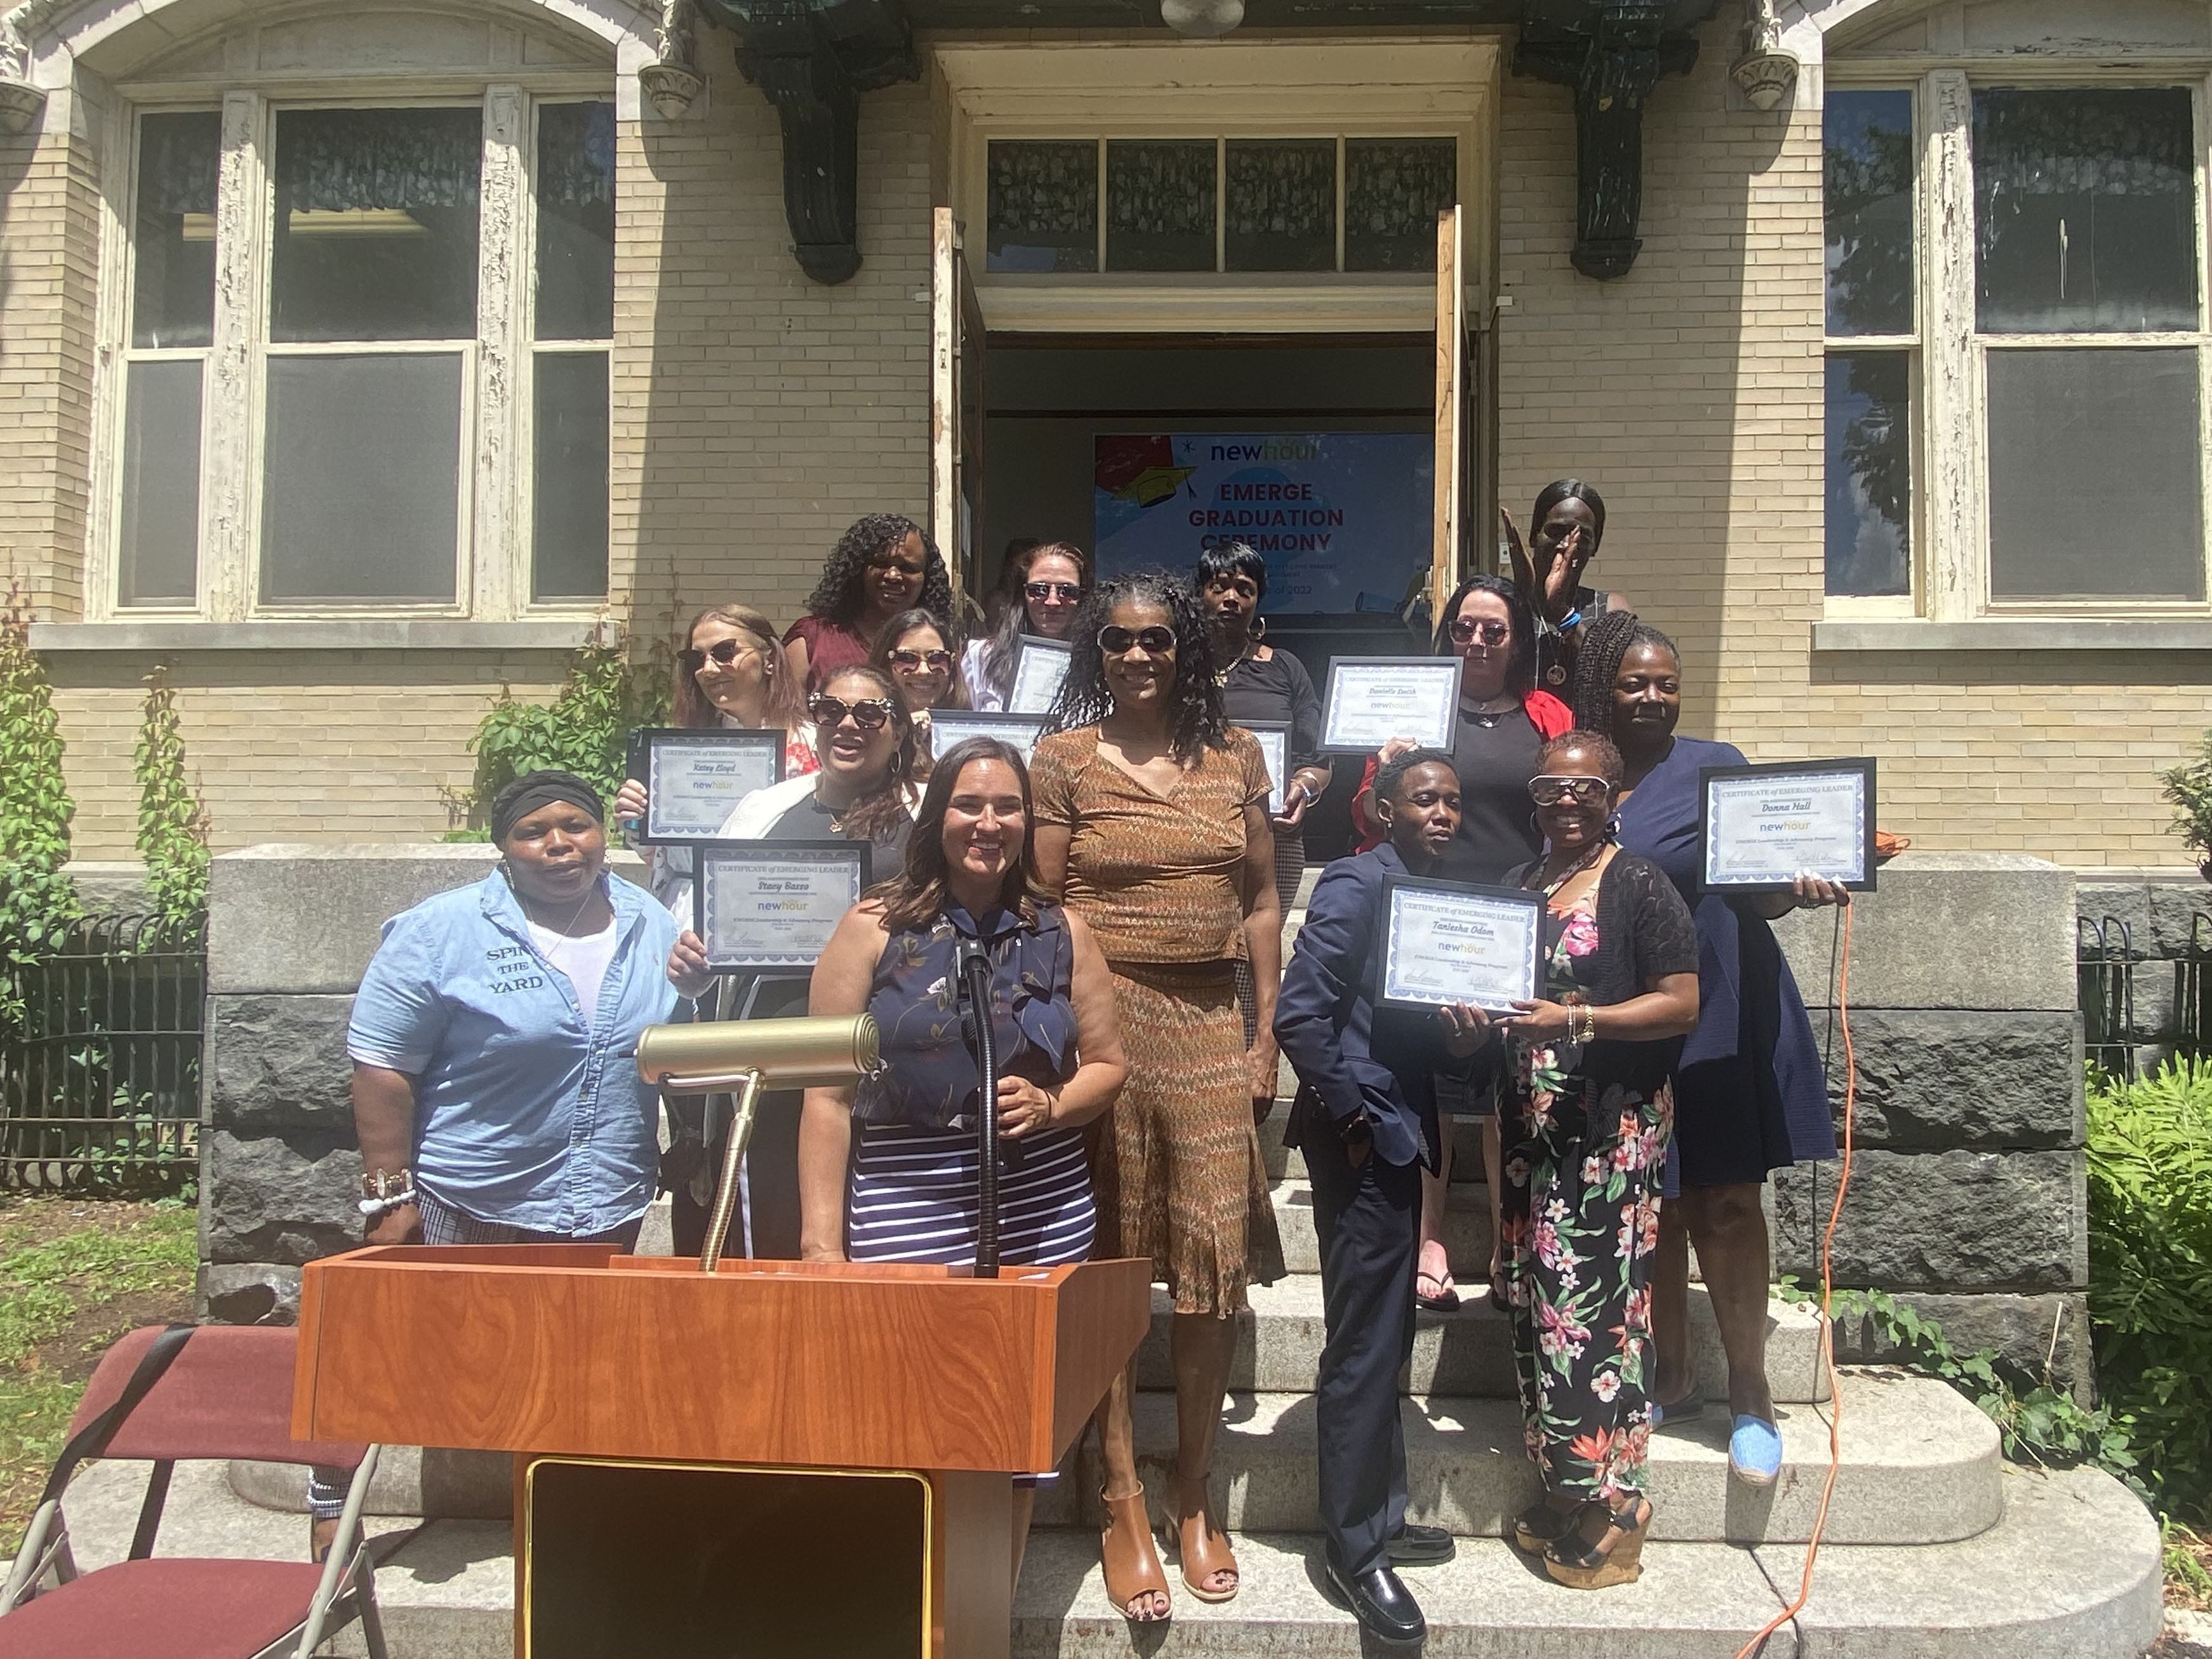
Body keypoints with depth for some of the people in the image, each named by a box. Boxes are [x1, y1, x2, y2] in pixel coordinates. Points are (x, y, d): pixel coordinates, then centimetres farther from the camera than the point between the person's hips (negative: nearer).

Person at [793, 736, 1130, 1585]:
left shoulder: (1062, 933, 8)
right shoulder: (875, 928, 0)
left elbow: (1108, 1065, 14)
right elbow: (828, 1091, -2)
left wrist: (1050, 1106, -8)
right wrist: (822, 1240, -8)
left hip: (1042, 1213, 3)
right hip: (905, 1212, -2)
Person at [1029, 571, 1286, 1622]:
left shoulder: (1235, 756, 10)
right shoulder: (1064, 756, 2)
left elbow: (1260, 903, 10)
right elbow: (1040, 909, 0)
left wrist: (1267, 1037, 5)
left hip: (1212, 1028, 3)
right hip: (1103, 1018, -2)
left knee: (1217, 1270, 4)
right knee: (1107, 1268, 2)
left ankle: (1195, 1503, 20)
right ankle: (1122, 1506, 14)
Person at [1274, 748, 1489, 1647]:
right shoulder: (1355, 885, -12)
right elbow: (1299, 1016, -20)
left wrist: (1461, 1040, -4)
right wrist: (1349, 1116, -15)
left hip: (1399, 1134, 9)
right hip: (1360, 1141, -9)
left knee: (1387, 1338, 17)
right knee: (1363, 1345, -2)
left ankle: (1378, 1514, 31)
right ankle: (1355, 1549, 9)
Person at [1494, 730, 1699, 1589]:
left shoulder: (1641, 886, -6)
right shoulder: (1515, 885, 15)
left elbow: (1682, 1003, -10)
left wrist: (1575, 1020, -20)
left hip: (1613, 1124, -7)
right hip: (1531, 1121, 7)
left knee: (1595, 1307, -7)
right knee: (1534, 1299, 8)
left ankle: (1610, 1506, 6)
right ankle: (1560, 1492, 20)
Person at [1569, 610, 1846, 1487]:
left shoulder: (1714, 767, -1)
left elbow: (1752, 890, -3)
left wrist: (1799, 888, -24)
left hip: (1714, 1011, -3)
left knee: (1725, 1201, -3)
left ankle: (1750, 1397, 6)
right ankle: (1671, 1379, 23)